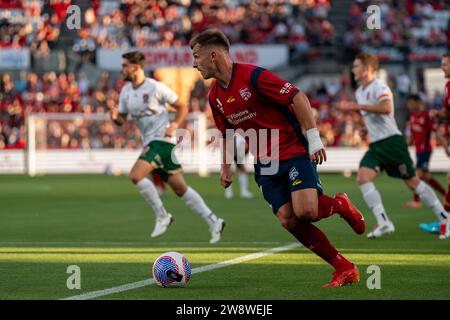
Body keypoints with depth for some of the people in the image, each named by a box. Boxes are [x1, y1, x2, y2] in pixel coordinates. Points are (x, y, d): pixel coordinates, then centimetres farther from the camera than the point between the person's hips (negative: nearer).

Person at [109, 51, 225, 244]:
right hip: (150, 142, 8)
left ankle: (162, 216, -10)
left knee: (136, 175, -21)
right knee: (180, 188, 6)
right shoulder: (125, 91, 11)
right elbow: (122, 119, 15)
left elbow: (182, 108, -3)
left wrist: (174, 126, -17)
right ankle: (213, 222, 10)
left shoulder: (155, 87, -10)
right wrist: (115, 117, -7)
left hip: (162, 140, -7)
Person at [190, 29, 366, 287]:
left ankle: (340, 205, 11)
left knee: (304, 210, -25)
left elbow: (298, 98, -18)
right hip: (264, 164, 7)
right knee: (287, 219, -11)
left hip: (294, 151, -6)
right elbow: (227, 133, 25)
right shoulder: (215, 96, 9)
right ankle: (344, 268, -3)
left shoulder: (253, 76, -15)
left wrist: (313, 137, -21)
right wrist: (226, 166, 16)